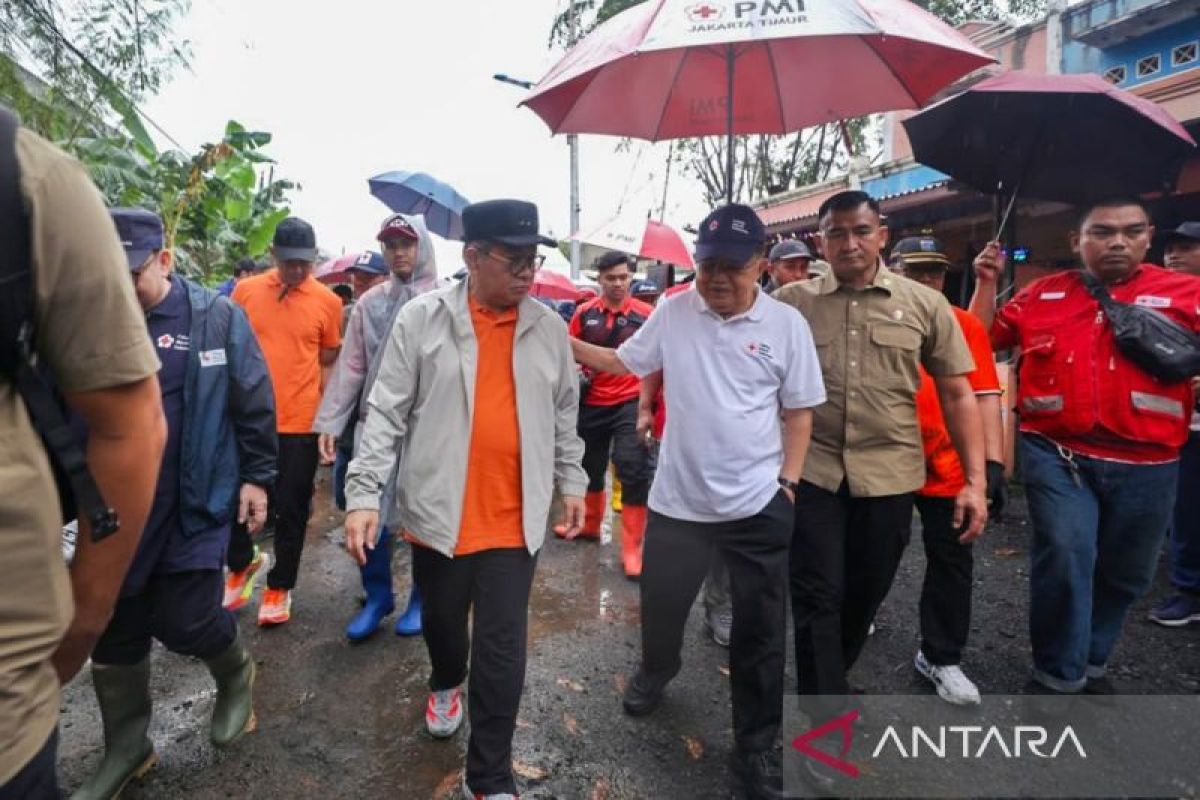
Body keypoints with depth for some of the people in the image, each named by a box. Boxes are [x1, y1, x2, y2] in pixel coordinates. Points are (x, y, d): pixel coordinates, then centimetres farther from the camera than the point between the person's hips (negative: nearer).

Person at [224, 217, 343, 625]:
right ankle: (243, 563, 39)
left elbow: (328, 362, 5)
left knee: (291, 509, 8)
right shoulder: (245, 291, 2)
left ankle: (280, 586, 27)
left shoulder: (328, 302, -2)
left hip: (300, 422, -2)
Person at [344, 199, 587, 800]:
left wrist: (571, 482, 12)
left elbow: (564, 414, 11)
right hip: (438, 514, 0)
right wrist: (363, 493, -11)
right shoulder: (422, 318, -6)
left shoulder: (549, 328, 2)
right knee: (441, 621, 23)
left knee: (503, 650, 5)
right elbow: (386, 412, -6)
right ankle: (446, 684, 57)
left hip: (514, 521, 1)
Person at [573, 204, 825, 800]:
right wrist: (564, 343, -6)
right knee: (660, 605, 19)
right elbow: (621, 361, 5)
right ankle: (655, 672, 54)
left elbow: (799, 412, 1)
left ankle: (756, 748, 33)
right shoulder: (673, 312, -2)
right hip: (678, 498, 2)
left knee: (760, 632, 11)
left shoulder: (786, 325, -5)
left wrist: (788, 481, -5)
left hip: (759, 504, -1)